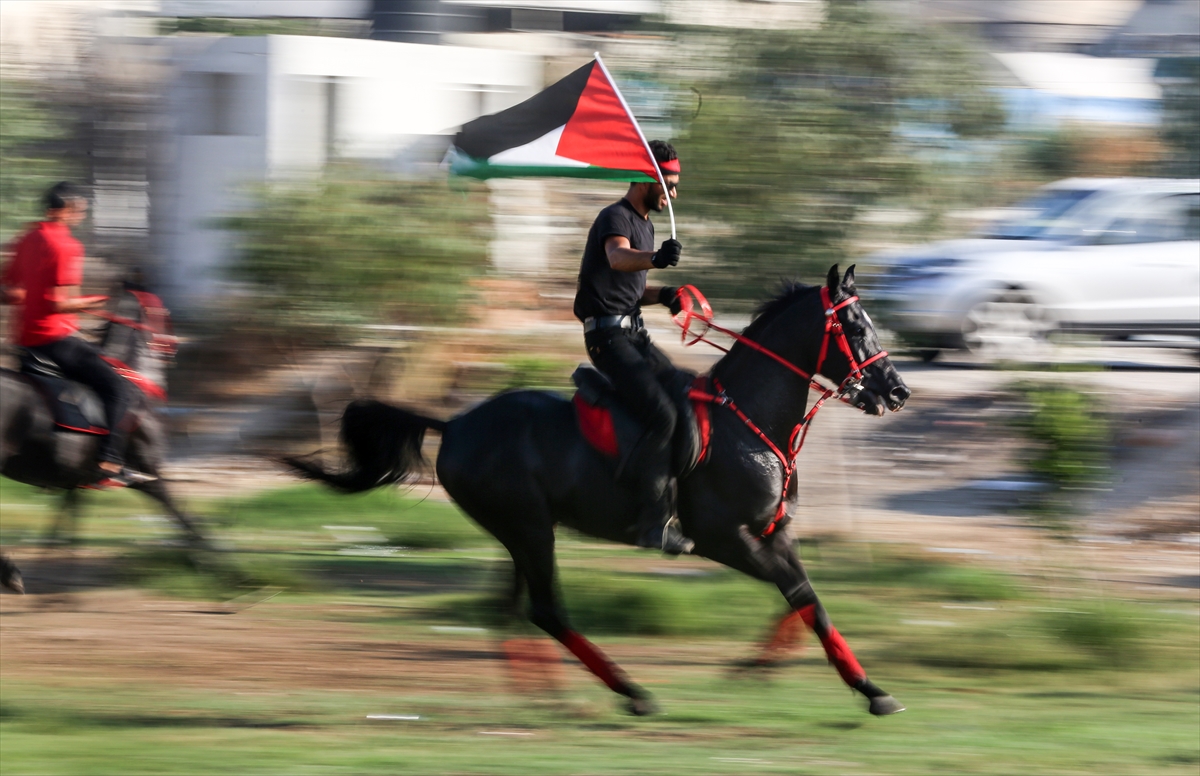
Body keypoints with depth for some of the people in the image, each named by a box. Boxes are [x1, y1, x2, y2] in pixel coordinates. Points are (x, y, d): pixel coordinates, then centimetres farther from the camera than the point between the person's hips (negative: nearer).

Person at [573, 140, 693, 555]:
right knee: (662, 415, -22)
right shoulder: (616, 218, -11)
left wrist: (664, 295, 6)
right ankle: (654, 521, -23)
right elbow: (617, 257, -35)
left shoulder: (644, 225, 20)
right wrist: (655, 258, -56)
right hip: (609, 336, -10)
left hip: (633, 332, 10)